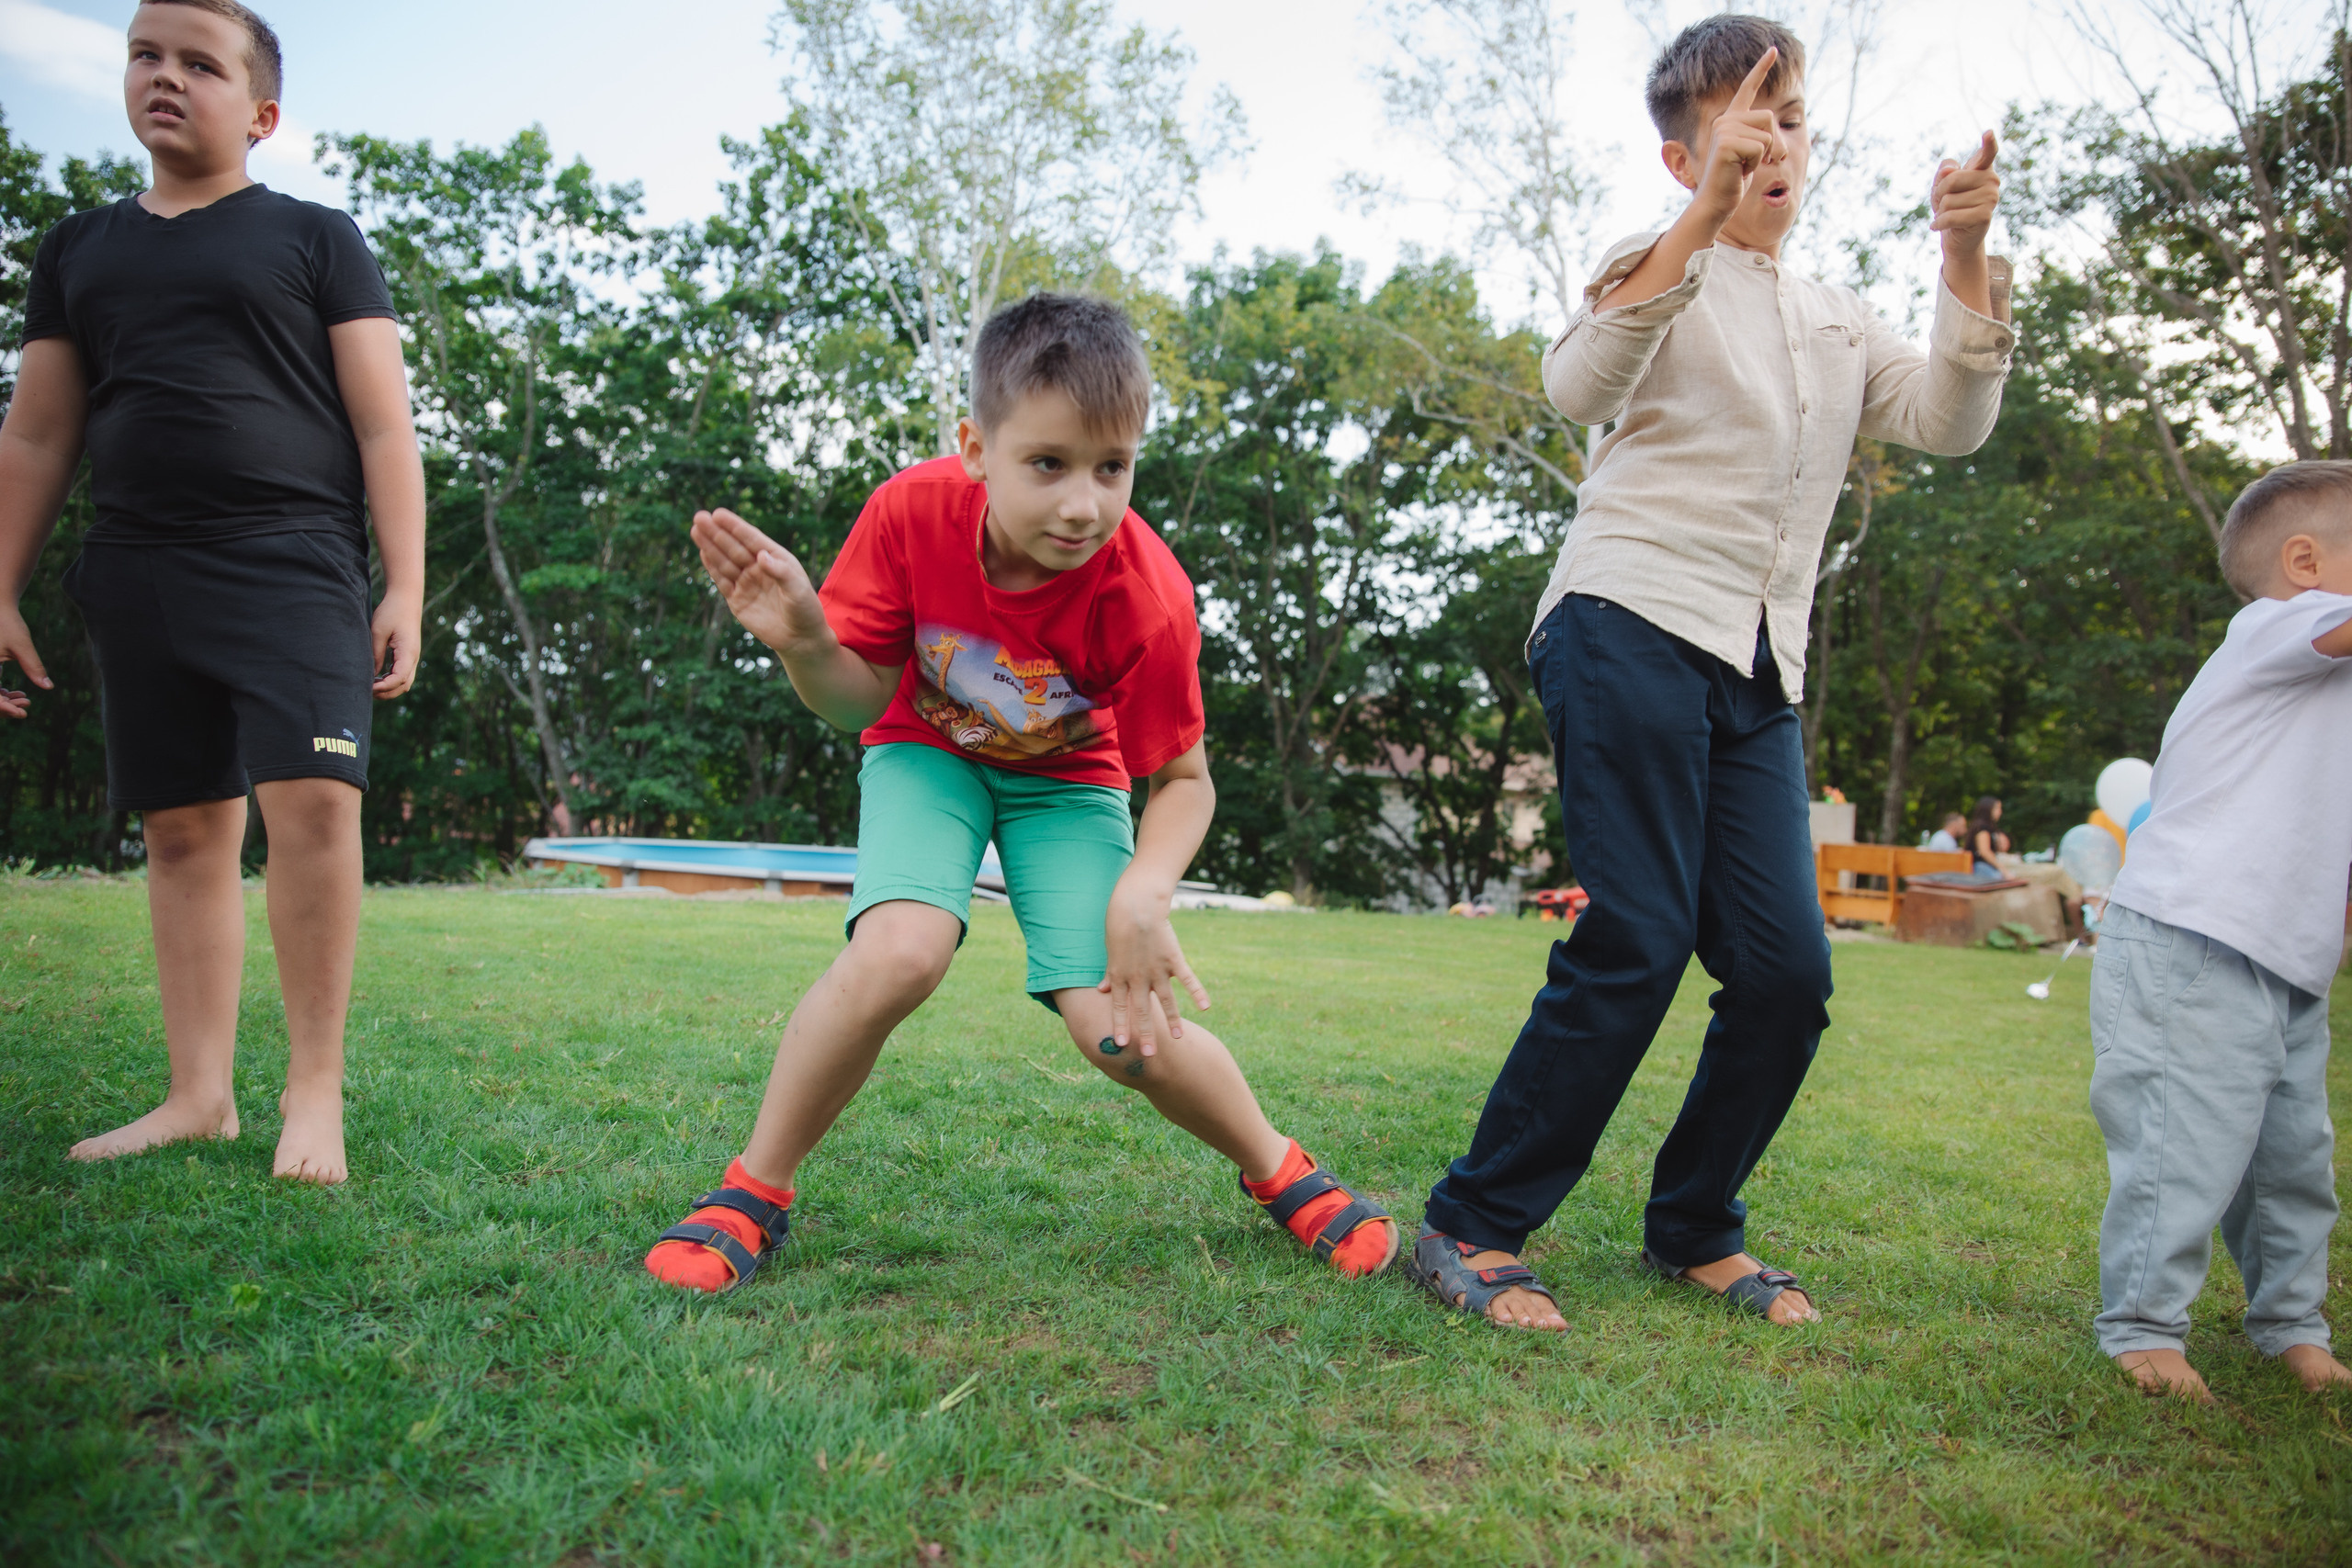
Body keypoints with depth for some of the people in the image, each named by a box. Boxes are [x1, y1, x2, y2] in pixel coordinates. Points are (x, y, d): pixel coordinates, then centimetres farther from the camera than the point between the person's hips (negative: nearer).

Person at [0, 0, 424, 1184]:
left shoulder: (316, 239, 7)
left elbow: (383, 424, 1)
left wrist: (405, 588, -8)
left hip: (291, 563, -4)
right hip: (139, 575, 5)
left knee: (313, 799, -19)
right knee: (184, 830, 4)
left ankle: (315, 1088, -10)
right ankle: (199, 1094, 10)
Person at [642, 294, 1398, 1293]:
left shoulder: (1147, 598, -31)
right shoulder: (913, 512, -27)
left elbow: (1183, 779, -17)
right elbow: (863, 698, -14)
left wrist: (1143, 897, -34)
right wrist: (803, 644, -36)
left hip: (1067, 778, 0)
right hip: (929, 751, 1)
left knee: (1122, 1032, -15)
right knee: (899, 952, -29)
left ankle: (1280, 1174, 15)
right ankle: (753, 1192, -7)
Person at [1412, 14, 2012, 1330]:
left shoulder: (1842, 324, 24)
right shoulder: (1662, 272, 6)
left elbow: (1951, 422, 9)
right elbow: (1580, 386, -16)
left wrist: (1966, 259, -3)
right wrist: (1708, 212, -23)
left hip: (1759, 676, 6)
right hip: (1634, 625, -6)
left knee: (1788, 970, -2)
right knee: (1635, 945, -15)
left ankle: (1697, 1230, 16)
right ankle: (1472, 1228, -5)